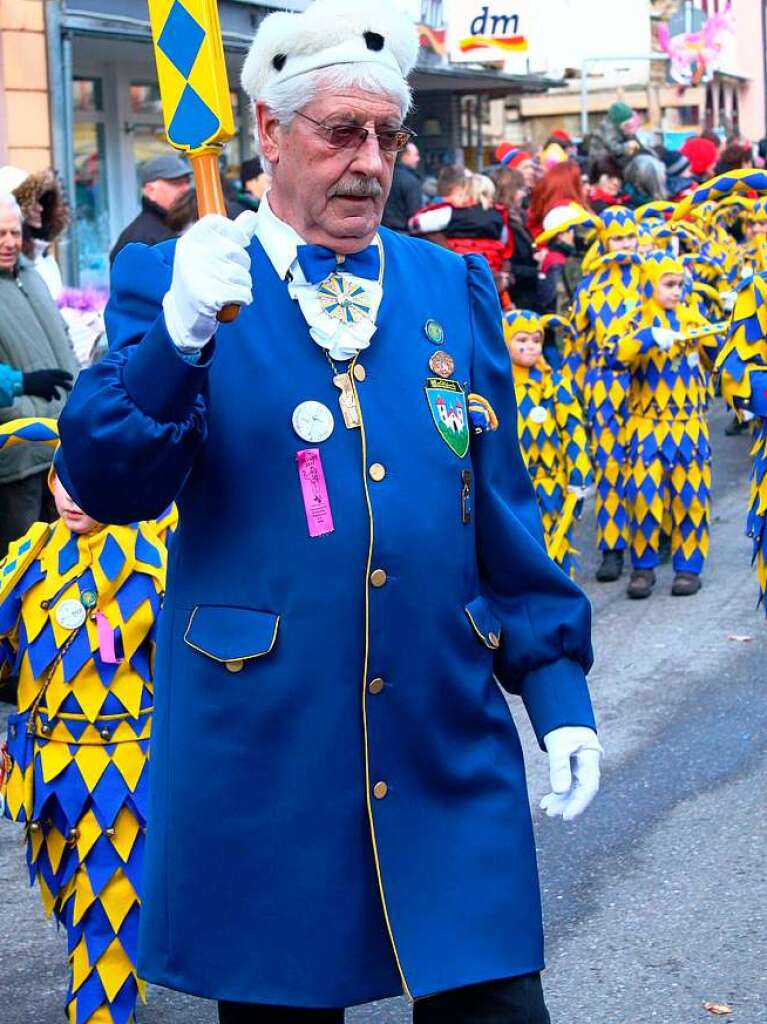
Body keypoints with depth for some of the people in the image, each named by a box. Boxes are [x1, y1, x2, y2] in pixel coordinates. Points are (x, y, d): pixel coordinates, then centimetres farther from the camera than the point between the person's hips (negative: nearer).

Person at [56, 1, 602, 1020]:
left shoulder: (455, 286, 11)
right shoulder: (174, 280, 0)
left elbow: (504, 512, 12)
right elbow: (106, 485, -11)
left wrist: (558, 689, 7)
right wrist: (179, 333, -26)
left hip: (451, 749, 3)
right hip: (259, 739, -2)